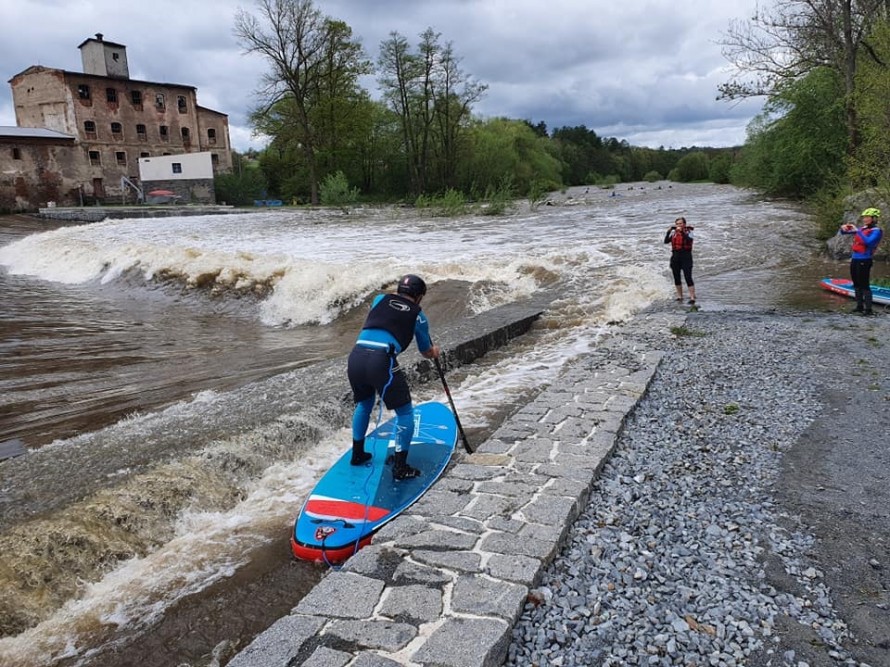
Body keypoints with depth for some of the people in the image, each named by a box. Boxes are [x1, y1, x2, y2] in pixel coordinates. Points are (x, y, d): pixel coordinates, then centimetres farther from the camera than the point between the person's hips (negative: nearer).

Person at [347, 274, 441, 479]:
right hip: (381, 360, -5)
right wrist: (435, 353, 49)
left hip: (355, 356, 5)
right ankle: (400, 467, 12)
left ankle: (357, 454, 40)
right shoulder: (418, 315, 14)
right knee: (405, 413, 12)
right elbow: (426, 352, 25)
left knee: (364, 404, 31)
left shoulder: (380, 299, 22)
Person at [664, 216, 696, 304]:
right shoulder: (673, 232, 10)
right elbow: (666, 241, 1)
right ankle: (679, 296, 22)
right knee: (676, 278, 10)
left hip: (686, 256, -5)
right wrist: (668, 232, -10)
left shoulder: (689, 232, -3)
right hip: (675, 256, 5)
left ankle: (692, 297, -10)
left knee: (688, 277, -10)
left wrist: (682, 231, -26)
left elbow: (689, 240, -22)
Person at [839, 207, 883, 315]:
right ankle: (860, 306, 21)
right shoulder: (862, 229, 12)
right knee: (857, 285, 13)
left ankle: (868, 309, -6)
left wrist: (857, 231, -22)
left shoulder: (876, 231, -8)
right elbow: (842, 232, 19)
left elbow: (868, 242, -27)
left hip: (864, 261, -8)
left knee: (865, 285, -8)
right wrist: (843, 228, -4)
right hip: (854, 259, 8)